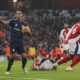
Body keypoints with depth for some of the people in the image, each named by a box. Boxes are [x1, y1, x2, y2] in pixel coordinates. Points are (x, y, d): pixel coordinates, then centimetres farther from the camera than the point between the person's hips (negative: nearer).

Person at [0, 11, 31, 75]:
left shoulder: (24, 24, 5)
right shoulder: (13, 21, -2)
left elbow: (29, 32, 1)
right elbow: (6, 22, -17)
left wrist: (27, 31, -23)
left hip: (20, 42, 3)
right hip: (13, 42, -3)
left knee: (24, 55, -1)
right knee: (12, 55, -12)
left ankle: (23, 67, 28)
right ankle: (8, 70, 1)